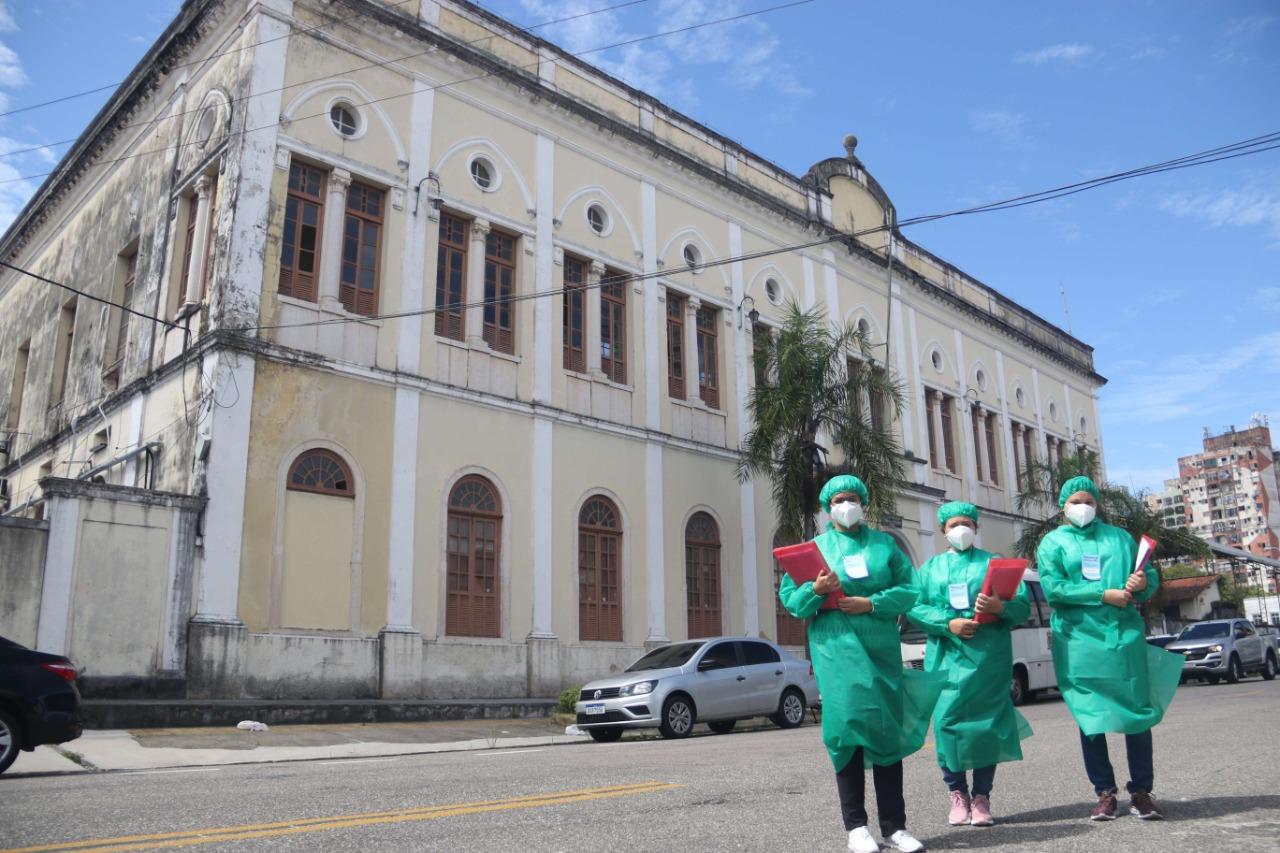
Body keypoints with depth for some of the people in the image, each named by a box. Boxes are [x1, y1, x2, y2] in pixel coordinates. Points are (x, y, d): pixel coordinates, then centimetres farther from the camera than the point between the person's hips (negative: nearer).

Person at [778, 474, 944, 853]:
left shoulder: (884, 543, 13)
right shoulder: (816, 547, 10)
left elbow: (909, 588, 4)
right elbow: (788, 596, 5)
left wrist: (871, 603, -10)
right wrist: (815, 590, -15)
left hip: (882, 647, 2)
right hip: (837, 647, -2)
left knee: (888, 729, 3)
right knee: (847, 725, -7)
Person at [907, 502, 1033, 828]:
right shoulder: (930, 567, 15)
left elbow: (1023, 605, 3)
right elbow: (915, 607, 2)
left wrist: (1000, 607, -19)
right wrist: (947, 624, -13)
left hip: (988, 657, -1)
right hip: (946, 656, 1)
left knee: (986, 721, -2)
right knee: (947, 720, -4)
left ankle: (982, 796, 9)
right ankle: (957, 793, 9)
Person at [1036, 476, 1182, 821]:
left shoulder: (1119, 537, 15)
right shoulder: (1052, 542, 7)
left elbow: (1150, 575, 11)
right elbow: (1053, 587, -7)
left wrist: (1144, 582, -13)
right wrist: (1104, 595, -15)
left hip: (1125, 634, 2)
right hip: (1079, 639, -2)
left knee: (1138, 711, 1)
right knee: (1090, 716, 3)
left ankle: (1141, 791, 12)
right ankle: (1105, 793, 12)